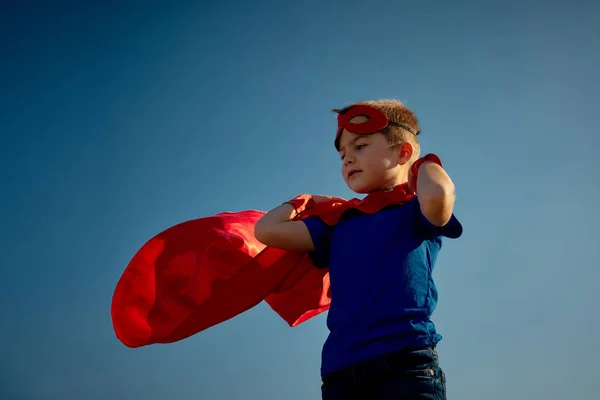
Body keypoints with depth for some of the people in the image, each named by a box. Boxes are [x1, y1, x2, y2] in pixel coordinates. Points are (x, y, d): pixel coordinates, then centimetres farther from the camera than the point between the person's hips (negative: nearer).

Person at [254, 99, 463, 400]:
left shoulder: (416, 213, 7)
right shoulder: (340, 223, 22)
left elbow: (438, 194, -19)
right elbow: (266, 229, 18)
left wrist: (426, 164, 3)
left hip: (406, 364, -5)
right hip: (340, 371, 5)